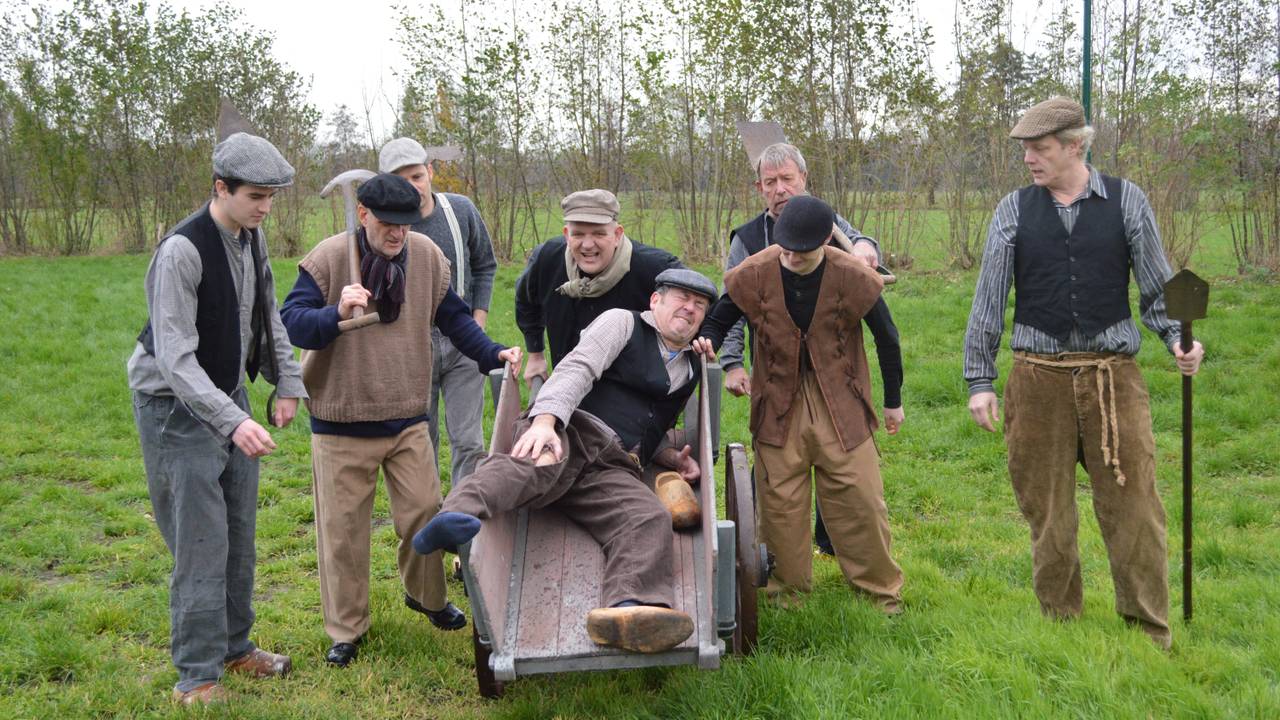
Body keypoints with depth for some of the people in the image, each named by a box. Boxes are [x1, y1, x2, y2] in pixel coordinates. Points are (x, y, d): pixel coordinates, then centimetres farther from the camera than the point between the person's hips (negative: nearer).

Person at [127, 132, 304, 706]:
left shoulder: (252, 238, 0)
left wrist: (287, 382, 7)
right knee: (201, 541, -7)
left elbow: (268, 318, 14)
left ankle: (234, 645, 27)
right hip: (177, 405, -8)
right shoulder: (181, 252, -25)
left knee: (239, 533, 13)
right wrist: (232, 420, -38)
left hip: (229, 395, 8)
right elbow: (175, 357, -30)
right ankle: (196, 675, 4)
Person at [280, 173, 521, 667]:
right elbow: (291, 324, -16)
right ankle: (346, 629, 22)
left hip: (407, 418, 3)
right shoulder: (328, 259, -13)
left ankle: (426, 596, 36)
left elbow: (454, 319, 9)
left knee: (424, 511, 10)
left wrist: (493, 353, -5)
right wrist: (336, 314, -35)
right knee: (343, 527, 6)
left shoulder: (427, 257, -1)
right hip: (342, 423, -3)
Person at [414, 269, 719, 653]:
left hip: (612, 469, 4)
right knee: (536, 463, -40)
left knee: (650, 520, -30)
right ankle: (457, 515, -69)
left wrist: (674, 458, 18)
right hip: (566, 431, -4)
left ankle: (627, 610, -61)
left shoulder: (690, 369, 34)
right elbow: (577, 368, -3)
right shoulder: (623, 322, 15)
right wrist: (544, 419, -22)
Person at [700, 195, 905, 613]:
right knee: (780, 502, 3)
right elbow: (717, 322, 5)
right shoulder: (754, 275, -11)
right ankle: (787, 590, 20)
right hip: (778, 403, 1)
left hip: (840, 404, -1)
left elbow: (887, 338, 2)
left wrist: (893, 401, 10)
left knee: (860, 499, 2)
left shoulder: (852, 277, -13)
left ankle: (881, 589, 20)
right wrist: (706, 344, -20)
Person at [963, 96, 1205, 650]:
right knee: (1046, 510, 8)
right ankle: (1059, 625, 24)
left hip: (1112, 375, -1)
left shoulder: (1126, 201, 2)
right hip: (1039, 376, 1)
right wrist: (979, 381, 2)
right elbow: (988, 300, 5)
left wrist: (1177, 339, -10)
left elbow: (1158, 288, 8)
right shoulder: (1014, 210, 4)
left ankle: (1149, 635, 14)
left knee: (1132, 505, -1)